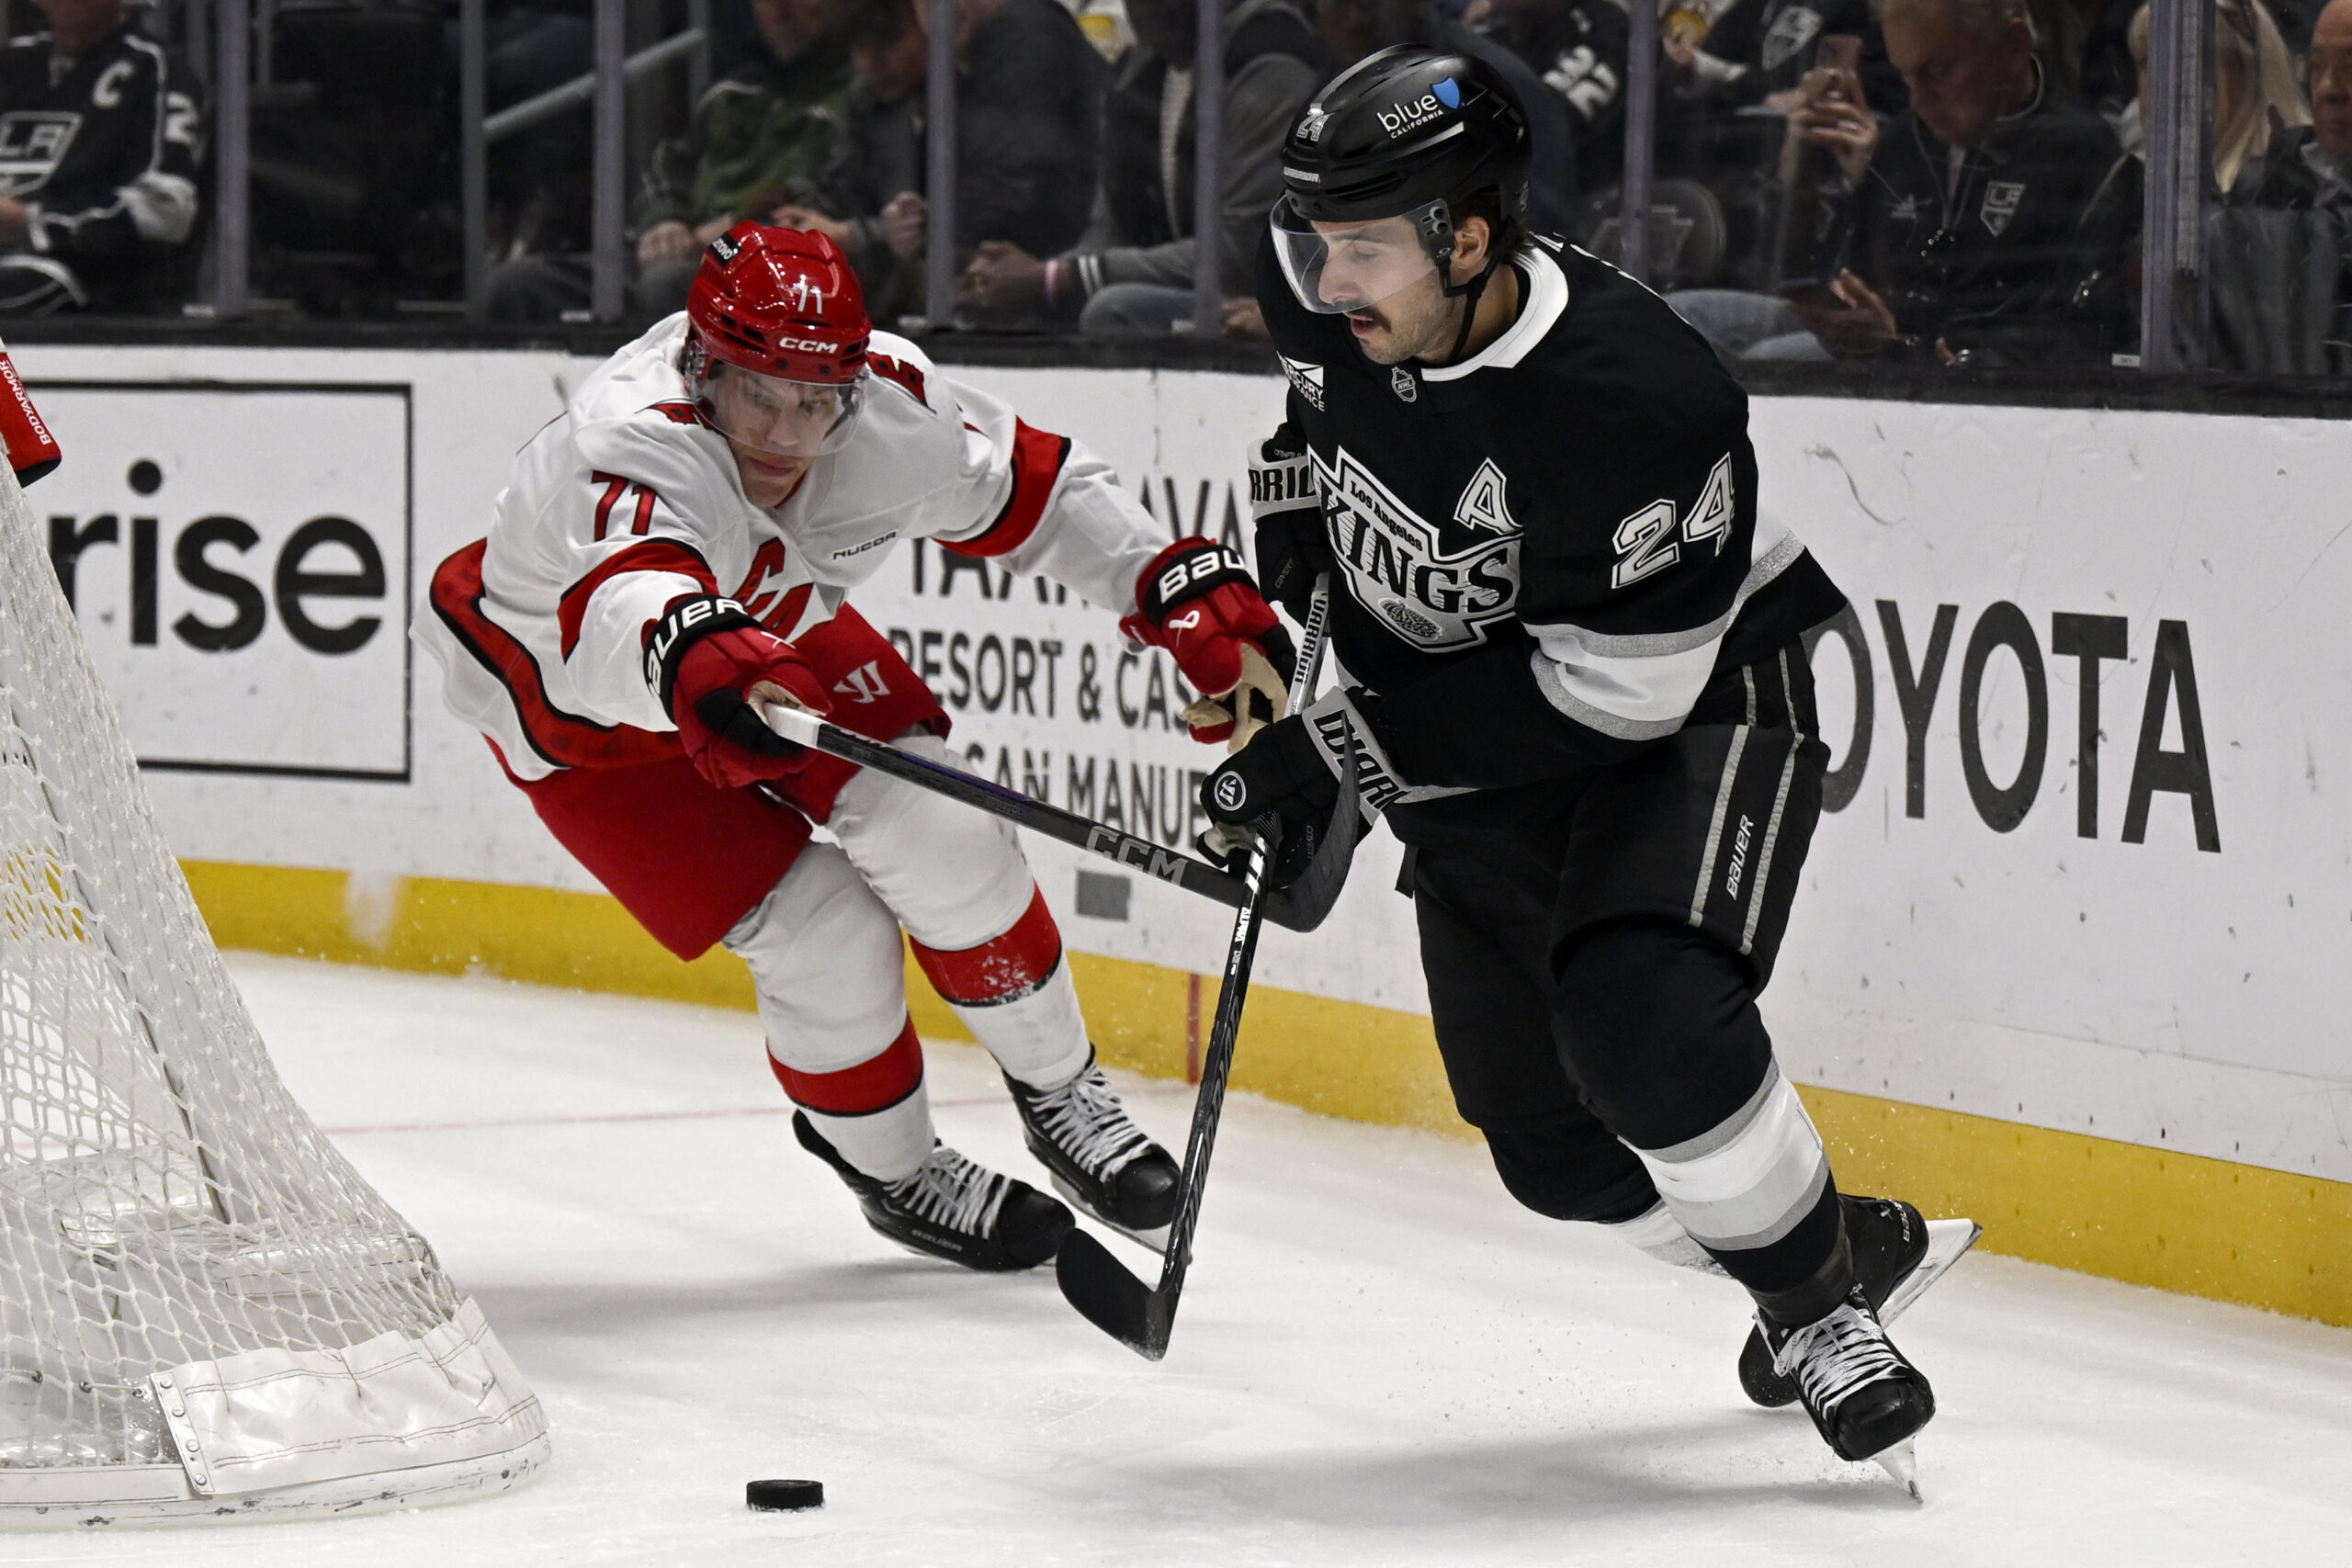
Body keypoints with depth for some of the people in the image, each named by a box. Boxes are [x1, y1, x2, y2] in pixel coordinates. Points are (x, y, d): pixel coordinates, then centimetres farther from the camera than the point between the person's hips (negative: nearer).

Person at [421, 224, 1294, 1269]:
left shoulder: (891, 409, -26)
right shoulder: (636, 449, -44)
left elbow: (1039, 496, -8)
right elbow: (625, 606, -66)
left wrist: (1199, 600, -15)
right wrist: (700, 664, -87)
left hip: (766, 629, 5)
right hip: (573, 705, -5)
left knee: (941, 836, -12)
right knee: (822, 937, -14)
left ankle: (1059, 1094, 13)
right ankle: (894, 1174, 14)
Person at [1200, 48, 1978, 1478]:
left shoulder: (1631, 401, -35)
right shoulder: (1324, 288, -14)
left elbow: (1607, 699, -31)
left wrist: (1347, 744, -30)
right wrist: (1295, 502, 7)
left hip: (1688, 703, -7)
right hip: (1477, 748, 7)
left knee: (1643, 1025, -32)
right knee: (1552, 1138, 5)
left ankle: (1822, 1298, -9)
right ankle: (1859, 1247, 28)